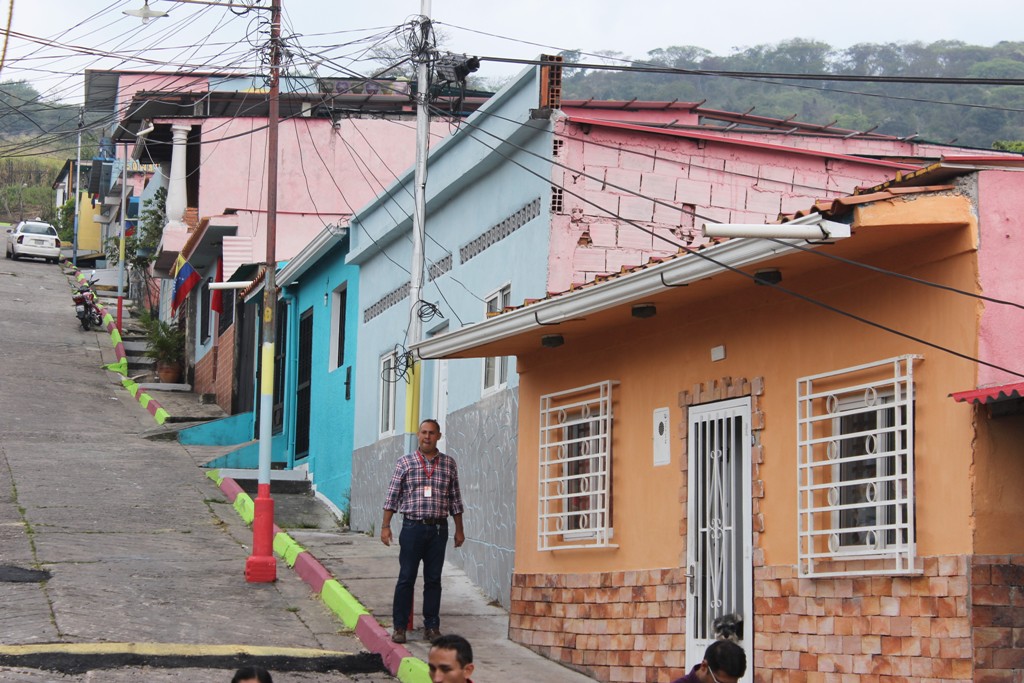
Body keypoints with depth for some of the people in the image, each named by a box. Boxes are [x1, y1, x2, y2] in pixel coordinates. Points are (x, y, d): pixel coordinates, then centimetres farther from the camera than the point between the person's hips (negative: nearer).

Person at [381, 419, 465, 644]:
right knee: (406, 579, 0)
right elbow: (392, 496, 3)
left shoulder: (448, 463, 8)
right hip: (413, 526, -2)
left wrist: (459, 530, 10)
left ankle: (431, 627, 13)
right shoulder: (405, 462, 3)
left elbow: (455, 499, 12)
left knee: (433, 580, 6)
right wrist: (385, 526, -2)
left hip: (439, 529, 2)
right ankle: (399, 627, 6)